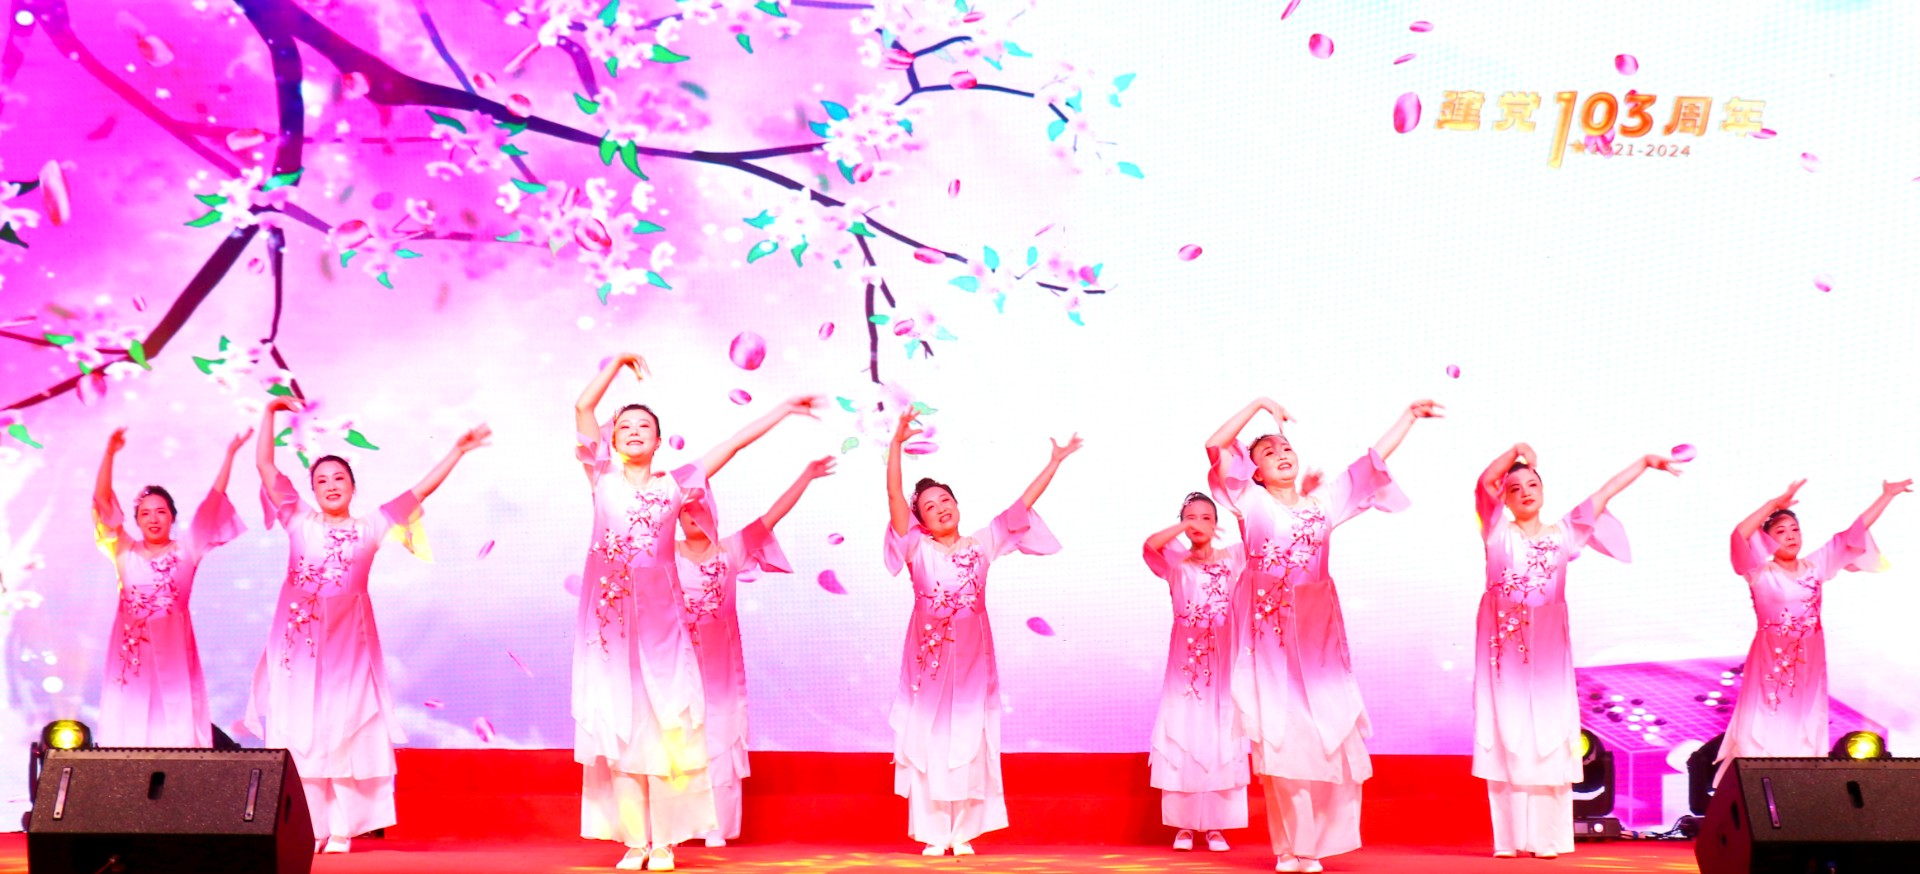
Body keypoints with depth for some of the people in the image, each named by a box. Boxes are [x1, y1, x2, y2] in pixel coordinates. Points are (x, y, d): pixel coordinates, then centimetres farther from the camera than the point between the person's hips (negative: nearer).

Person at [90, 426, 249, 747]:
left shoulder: (186, 551, 6)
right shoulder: (125, 552, 7)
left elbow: (213, 502, 6)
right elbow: (102, 500, 2)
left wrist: (230, 454, 4)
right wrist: (110, 452, -9)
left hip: (174, 650, -1)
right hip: (133, 649, 1)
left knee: (176, 728, -3)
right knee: (131, 723, -2)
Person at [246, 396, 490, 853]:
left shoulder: (370, 527, 9)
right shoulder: (300, 522, 9)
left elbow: (421, 490, 11)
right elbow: (265, 466, 8)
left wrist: (457, 452, 9)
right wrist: (269, 412, 4)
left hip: (347, 640, 0)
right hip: (299, 636, 0)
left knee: (346, 732, -2)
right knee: (299, 733, -2)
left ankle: (342, 830, 0)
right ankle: (306, 829, 2)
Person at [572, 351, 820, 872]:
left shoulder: (675, 486, 9)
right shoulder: (604, 479, 7)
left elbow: (733, 444, 11)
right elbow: (583, 407, 2)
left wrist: (784, 411, 14)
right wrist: (619, 363, 9)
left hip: (659, 616, 0)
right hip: (610, 615, 0)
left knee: (665, 723, -3)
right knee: (619, 727, 0)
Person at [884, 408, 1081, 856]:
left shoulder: (982, 544, 4)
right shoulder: (917, 548, -3)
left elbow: (1022, 505, 7)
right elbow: (894, 496, -14)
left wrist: (1054, 463, 6)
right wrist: (897, 442, -24)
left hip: (971, 659, 2)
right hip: (929, 657, -2)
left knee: (968, 743, 4)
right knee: (930, 740, 0)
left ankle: (963, 832, 12)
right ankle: (933, 833, 7)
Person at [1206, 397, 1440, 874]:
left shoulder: (1324, 503, 11)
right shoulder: (1251, 502, 4)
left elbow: (1376, 458, 14)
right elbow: (1216, 447, -7)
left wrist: (1409, 415, 15)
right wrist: (1258, 405, -4)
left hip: (1317, 627, 3)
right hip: (1270, 628, -3)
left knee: (1328, 733, -2)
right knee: (1282, 735, -4)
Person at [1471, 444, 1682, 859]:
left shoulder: (1562, 534, 11)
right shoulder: (1498, 532, 7)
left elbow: (1602, 496, 11)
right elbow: (1485, 482, -6)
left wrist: (1645, 462, 12)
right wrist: (1516, 451, -17)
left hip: (1546, 644, 1)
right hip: (1502, 641, -1)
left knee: (1547, 734, -2)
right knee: (1506, 736, -2)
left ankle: (1547, 836, 0)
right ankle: (1510, 837, -2)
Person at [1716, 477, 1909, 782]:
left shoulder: (1816, 565, 5)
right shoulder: (1761, 573, -8)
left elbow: (1855, 531, 9)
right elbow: (1739, 536, -25)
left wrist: (1888, 495, 11)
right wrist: (1775, 503, -29)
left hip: (1808, 666, 4)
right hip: (1771, 664, -4)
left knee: (1804, 739, 9)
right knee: (1764, 735, -4)